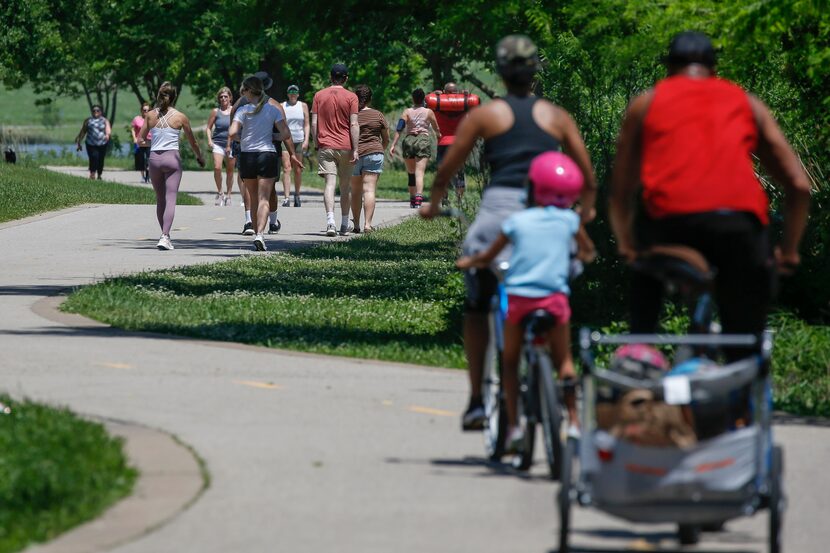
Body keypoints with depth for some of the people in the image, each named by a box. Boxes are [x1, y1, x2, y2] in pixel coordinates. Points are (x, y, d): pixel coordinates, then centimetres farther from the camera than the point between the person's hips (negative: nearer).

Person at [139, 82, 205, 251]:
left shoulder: (151, 115, 2)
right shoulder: (180, 117, -1)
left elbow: (141, 139, 8)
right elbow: (192, 142, 8)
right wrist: (200, 157, 25)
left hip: (154, 158, 2)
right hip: (172, 158, -2)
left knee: (160, 200, 15)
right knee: (170, 199, -5)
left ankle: (165, 235, 20)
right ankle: (165, 237, -19)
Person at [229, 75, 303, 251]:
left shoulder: (243, 110, -5)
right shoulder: (273, 109, 1)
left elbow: (233, 133, -17)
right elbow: (286, 133, -3)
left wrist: (240, 138, 6)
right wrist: (292, 154, 6)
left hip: (247, 157, 0)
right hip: (268, 155, 0)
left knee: (253, 199, 14)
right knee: (264, 199, -3)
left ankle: (257, 235, 20)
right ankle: (260, 234, -20)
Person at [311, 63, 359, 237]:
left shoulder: (319, 95, 4)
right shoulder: (351, 97, -1)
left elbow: (314, 123, 2)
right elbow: (354, 125, -7)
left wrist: (317, 144, 11)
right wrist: (355, 149, -6)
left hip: (325, 146, 0)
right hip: (345, 147, 0)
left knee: (330, 183, -7)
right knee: (345, 186, 12)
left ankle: (330, 221, -26)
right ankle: (344, 225, 20)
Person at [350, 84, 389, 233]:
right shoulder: (378, 116, 3)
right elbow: (386, 139, 10)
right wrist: (381, 150, 27)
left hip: (353, 154, 1)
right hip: (373, 154, -1)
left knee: (355, 191, 13)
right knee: (369, 190, -6)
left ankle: (356, 224, 16)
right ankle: (368, 224, -15)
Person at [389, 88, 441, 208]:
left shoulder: (407, 112, 4)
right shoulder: (429, 112, 3)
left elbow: (399, 129, -5)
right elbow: (436, 129, 11)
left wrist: (393, 145, -7)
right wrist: (439, 135, 35)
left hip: (409, 141, 2)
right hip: (423, 141, -2)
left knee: (410, 172, 15)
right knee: (420, 172, -11)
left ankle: (412, 199, 22)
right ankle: (418, 197, -28)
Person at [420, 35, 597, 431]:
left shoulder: (484, 115, 9)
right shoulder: (557, 117, 13)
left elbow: (447, 168, 11)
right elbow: (587, 175, 14)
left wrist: (433, 203, 30)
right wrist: (586, 209, 34)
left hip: (499, 209, -1)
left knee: (476, 307, 13)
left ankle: (477, 400, 5)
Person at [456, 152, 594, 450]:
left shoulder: (516, 221, 1)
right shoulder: (568, 220, 4)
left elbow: (487, 257, 9)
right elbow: (587, 251, 22)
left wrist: (468, 262, 28)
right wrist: (582, 256, 44)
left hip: (518, 298, -1)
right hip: (555, 299, 1)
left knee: (510, 361, 13)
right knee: (563, 360, 15)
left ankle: (513, 424, 5)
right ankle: (573, 421, 10)